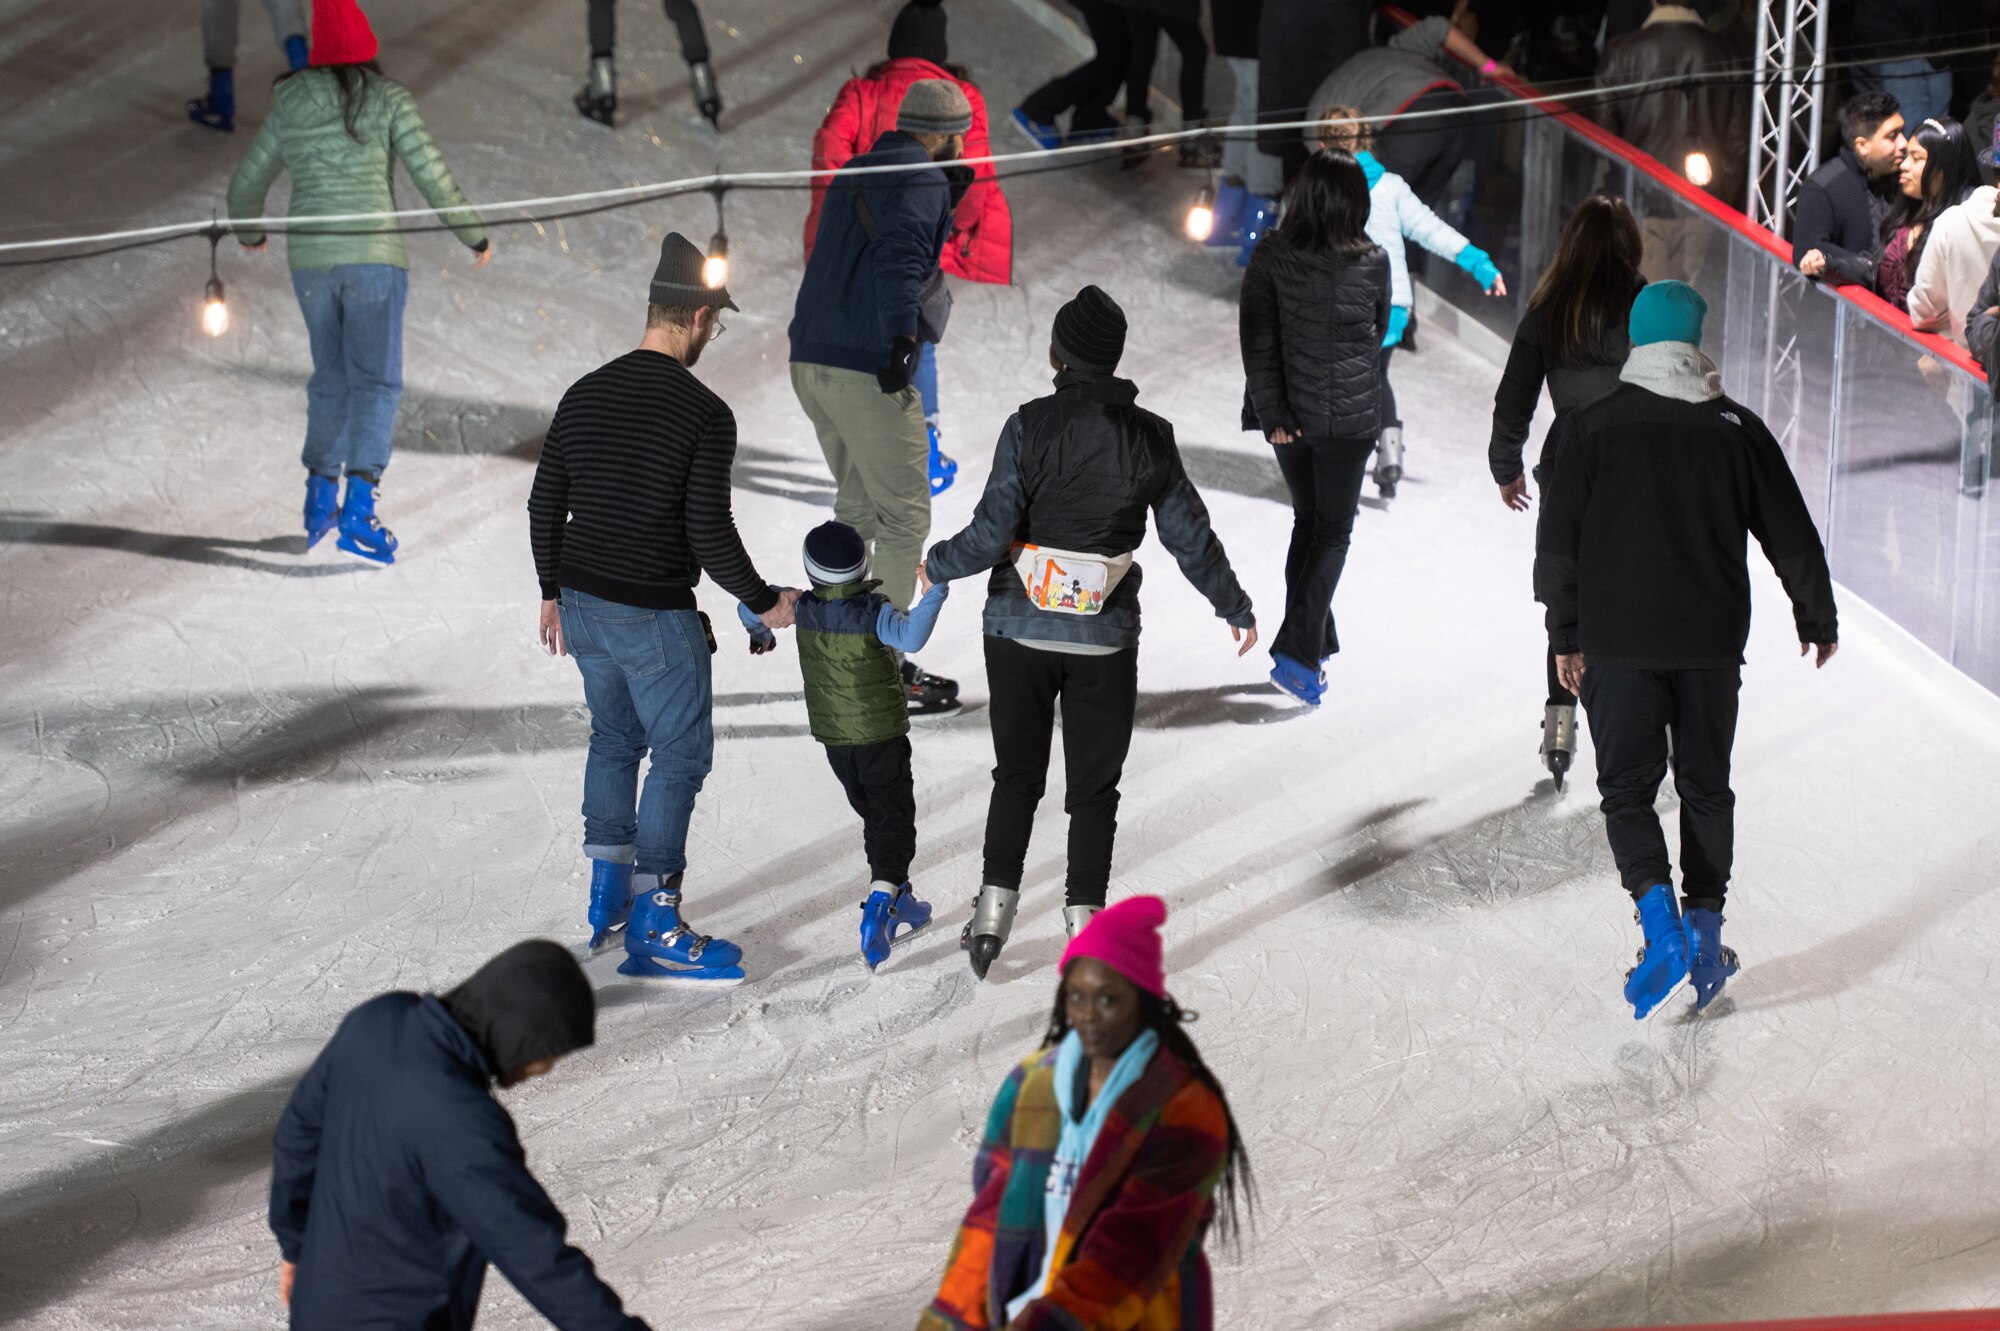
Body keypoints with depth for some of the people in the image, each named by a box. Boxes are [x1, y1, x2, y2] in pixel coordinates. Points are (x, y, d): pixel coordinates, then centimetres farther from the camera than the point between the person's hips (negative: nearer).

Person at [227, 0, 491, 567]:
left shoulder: (290, 107, 9)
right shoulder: (388, 100, -2)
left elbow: (248, 184, 18)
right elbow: (432, 176, -6)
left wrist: (249, 231, 40)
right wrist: (475, 234, 8)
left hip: (309, 257, 4)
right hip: (374, 254, -4)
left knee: (331, 377, 21)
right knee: (376, 382, -5)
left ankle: (320, 495, 21)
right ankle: (358, 509, -19)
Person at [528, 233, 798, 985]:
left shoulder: (584, 395, 4)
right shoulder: (704, 415, -17)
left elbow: (545, 506, 10)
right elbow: (709, 535, -19)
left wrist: (553, 592, 23)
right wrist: (763, 600, -4)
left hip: (583, 605, 7)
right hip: (655, 616, -7)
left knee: (614, 737, 23)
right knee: (682, 753, 3)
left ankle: (607, 901, 28)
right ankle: (654, 929, 4)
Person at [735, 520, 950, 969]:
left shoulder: (803, 609, -7)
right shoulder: (875, 612, -21)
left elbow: (749, 608, 7)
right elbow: (910, 638, -39)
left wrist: (761, 633, 28)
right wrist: (934, 595, -33)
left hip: (833, 736, 5)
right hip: (882, 732, -5)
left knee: (872, 814, 21)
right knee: (894, 819, -1)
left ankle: (899, 902, 31)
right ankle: (880, 905, -21)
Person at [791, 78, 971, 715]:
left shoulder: (856, 172, 20)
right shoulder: (921, 180, -8)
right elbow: (899, 258, -23)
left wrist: (948, 201, 22)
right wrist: (904, 336, -30)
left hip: (812, 362, 9)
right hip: (869, 371, -9)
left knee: (857, 507, 20)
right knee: (905, 516, -2)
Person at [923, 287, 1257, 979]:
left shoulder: (1030, 427, -12)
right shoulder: (1150, 438, -6)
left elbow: (991, 534, -15)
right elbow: (1191, 538, 2)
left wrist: (937, 564, 5)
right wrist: (1236, 607, 17)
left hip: (1019, 631, 0)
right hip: (1106, 637, 1)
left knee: (1017, 774, 15)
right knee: (1094, 787, 11)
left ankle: (994, 907, 11)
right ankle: (1085, 918, 10)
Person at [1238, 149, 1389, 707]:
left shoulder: (1271, 257, -9)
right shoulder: (1372, 262, -10)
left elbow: (1257, 337, -11)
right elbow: (1379, 331, 6)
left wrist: (1271, 410, -7)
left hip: (1292, 415, 2)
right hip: (1349, 415, -2)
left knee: (1308, 522, 18)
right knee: (1333, 532, 4)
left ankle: (1314, 645, 21)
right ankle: (1298, 652, -10)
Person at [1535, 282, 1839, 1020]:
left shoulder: (1590, 428, -3)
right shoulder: (1737, 428, 0)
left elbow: (1558, 543, -1)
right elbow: (1792, 537, 5)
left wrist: (1566, 636, 9)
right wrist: (1817, 619, 19)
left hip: (1617, 646, -1)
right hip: (1713, 642, 1)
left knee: (1627, 786, 4)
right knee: (1706, 786, 15)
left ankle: (1661, 921, -16)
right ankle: (1705, 926, 11)